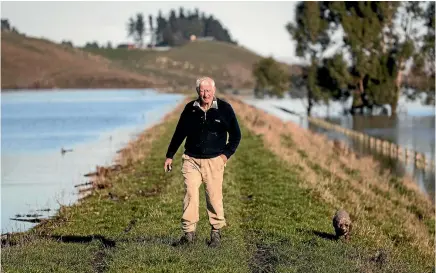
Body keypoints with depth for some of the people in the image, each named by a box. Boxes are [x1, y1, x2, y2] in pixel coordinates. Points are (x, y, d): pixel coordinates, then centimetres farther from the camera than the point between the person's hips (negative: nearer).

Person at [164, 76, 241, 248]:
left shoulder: (224, 109, -2)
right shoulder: (190, 109, 3)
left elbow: (236, 135, 7)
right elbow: (179, 133, 14)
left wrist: (227, 154, -2)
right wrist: (169, 156, 16)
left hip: (214, 161, -1)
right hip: (191, 160, 2)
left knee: (214, 197, 0)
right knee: (190, 195, -6)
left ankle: (216, 233, 13)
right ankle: (189, 233, -1)